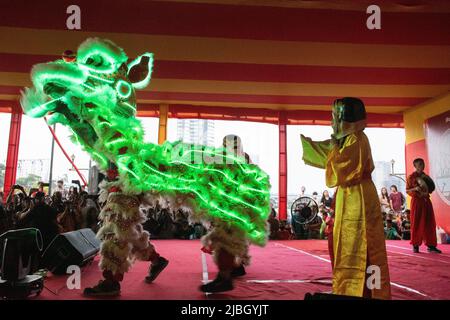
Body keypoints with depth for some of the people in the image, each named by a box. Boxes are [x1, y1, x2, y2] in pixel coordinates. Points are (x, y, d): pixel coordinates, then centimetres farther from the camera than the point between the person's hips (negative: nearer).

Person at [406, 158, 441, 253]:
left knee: (430, 223, 3)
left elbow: (431, 188, 23)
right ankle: (415, 245, 4)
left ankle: (431, 245, 8)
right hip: (416, 201, -5)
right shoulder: (411, 177, -3)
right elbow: (407, 190, -5)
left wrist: (428, 190, 0)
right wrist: (415, 189, -22)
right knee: (416, 223, -2)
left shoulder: (426, 177, 13)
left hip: (426, 201, 5)